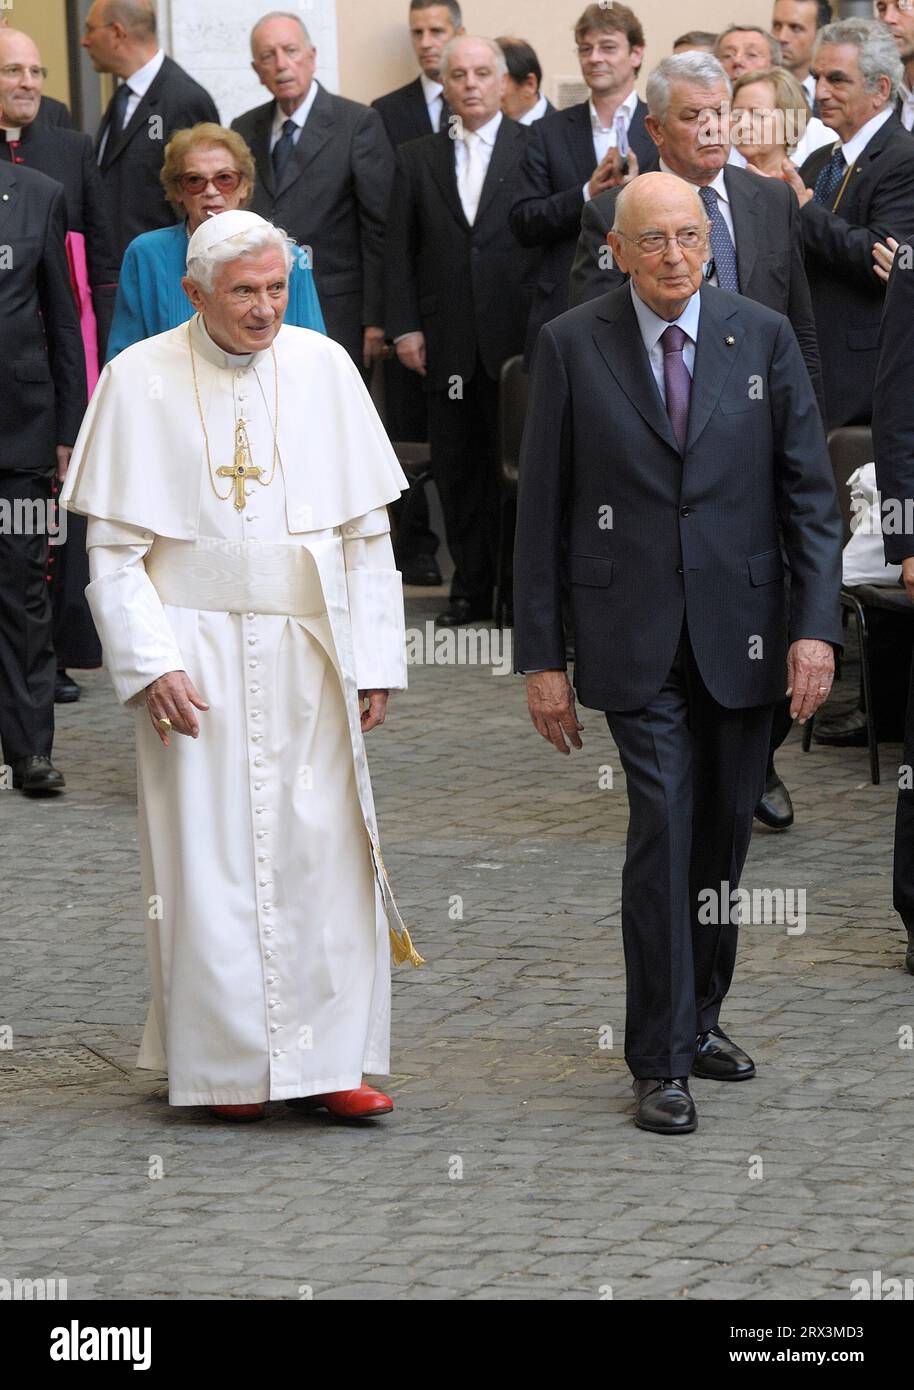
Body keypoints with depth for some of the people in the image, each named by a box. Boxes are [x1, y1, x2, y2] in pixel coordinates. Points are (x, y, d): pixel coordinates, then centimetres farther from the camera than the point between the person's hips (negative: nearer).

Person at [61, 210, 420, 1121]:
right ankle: (228, 1064, 7)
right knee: (210, 856, -1)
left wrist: (374, 661, 2)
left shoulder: (323, 369, 4)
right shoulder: (140, 381, -2)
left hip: (309, 654, 2)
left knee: (326, 851, -1)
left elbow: (366, 531, 7)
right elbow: (115, 548, -2)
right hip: (195, 654, -2)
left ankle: (329, 1060, 4)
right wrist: (151, 664, -11)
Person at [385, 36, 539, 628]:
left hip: (517, 334, -3)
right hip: (447, 342, 3)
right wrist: (405, 326, 1)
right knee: (457, 467, 6)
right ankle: (471, 588, 14)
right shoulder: (417, 159, 10)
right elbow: (399, 249, 10)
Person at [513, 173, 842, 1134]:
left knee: (725, 832, 9)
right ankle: (661, 1062, -4)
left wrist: (816, 624, -6)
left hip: (741, 633, 2)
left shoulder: (762, 337, 2)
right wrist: (541, 656, -1)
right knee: (664, 827, -10)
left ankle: (699, 1017, 27)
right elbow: (542, 508, 1)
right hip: (635, 638, -2)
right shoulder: (572, 346, -1)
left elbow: (809, 491, 3)